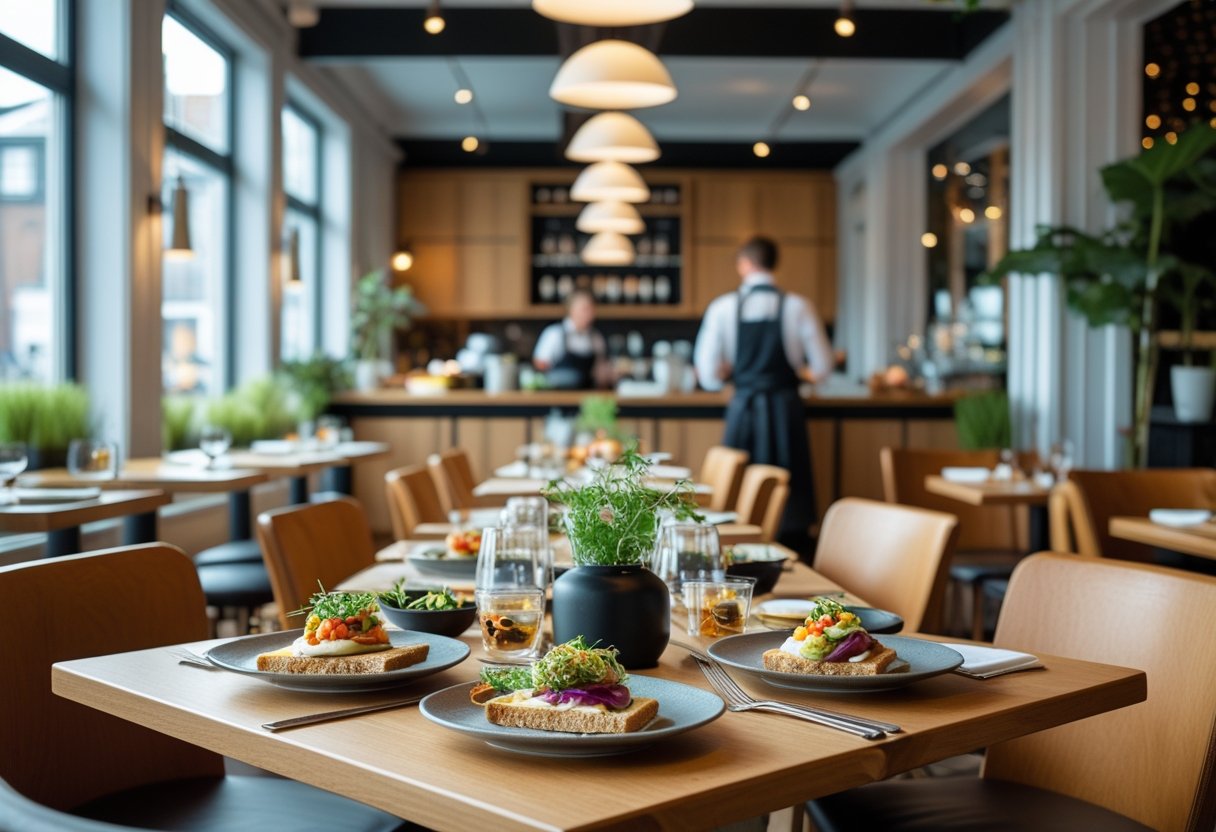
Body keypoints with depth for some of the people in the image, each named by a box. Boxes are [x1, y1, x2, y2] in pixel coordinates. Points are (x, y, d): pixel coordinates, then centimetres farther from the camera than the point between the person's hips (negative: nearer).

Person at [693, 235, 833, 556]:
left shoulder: (722, 307, -4)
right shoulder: (798, 307, -5)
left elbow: (709, 376, -4)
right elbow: (821, 368, -2)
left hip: (743, 408, 1)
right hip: (786, 407, 0)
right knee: (791, 493, 8)